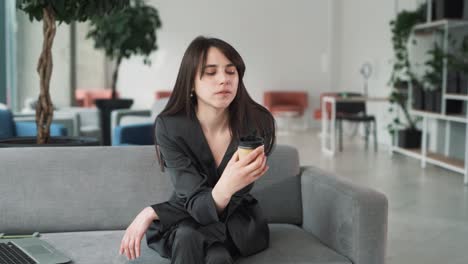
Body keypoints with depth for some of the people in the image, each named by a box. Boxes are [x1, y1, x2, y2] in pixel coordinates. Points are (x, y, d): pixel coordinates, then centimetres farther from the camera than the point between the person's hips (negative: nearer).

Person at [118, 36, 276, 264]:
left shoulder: (258, 123, -20)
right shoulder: (169, 126, -19)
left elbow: (227, 208, -19)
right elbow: (198, 206, -24)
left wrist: (153, 213, -25)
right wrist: (224, 188, -49)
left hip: (237, 221, -1)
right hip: (185, 221, 1)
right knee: (188, 236, -33)